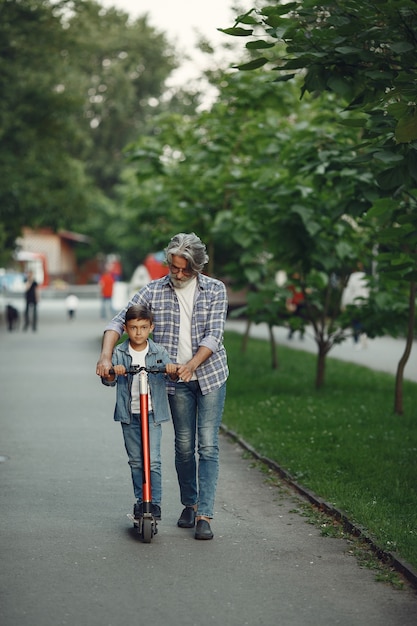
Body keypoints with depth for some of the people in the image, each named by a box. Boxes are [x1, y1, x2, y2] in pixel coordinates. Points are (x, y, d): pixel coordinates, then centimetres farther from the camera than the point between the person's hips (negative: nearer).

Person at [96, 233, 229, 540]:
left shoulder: (215, 290, -3)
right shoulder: (154, 291, -1)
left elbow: (214, 335, -11)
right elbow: (120, 321, -5)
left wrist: (192, 364, -26)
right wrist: (106, 356, -22)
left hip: (210, 375, -2)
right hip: (176, 380, 2)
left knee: (208, 445, -6)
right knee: (184, 446, 9)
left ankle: (204, 515, -7)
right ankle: (189, 504, 26)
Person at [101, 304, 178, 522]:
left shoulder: (158, 352, -1)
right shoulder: (119, 353, -1)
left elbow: (172, 374, -10)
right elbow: (108, 380, -10)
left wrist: (172, 370, -33)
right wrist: (112, 372, -33)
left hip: (152, 413, -1)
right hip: (129, 414, 1)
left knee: (153, 461, -7)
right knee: (135, 461, 10)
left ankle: (155, 502, -1)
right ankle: (140, 500, 20)